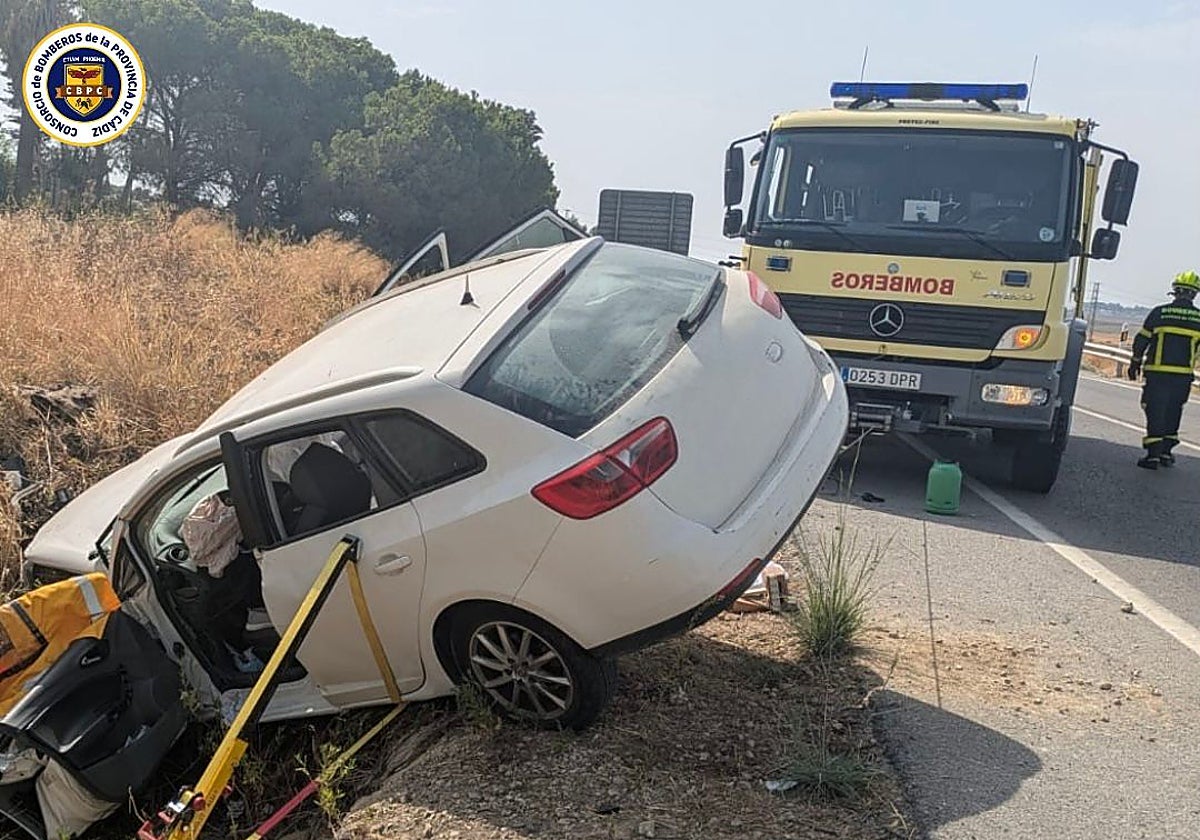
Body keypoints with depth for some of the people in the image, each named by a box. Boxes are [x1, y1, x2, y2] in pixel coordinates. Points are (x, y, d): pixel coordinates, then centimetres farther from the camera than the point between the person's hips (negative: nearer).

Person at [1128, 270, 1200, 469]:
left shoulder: (1160, 312, -3)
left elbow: (1142, 340, 2)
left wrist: (1135, 363, 13)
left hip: (1158, 373, -2)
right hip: (1183, 375, 2)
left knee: (1156, 413, 1)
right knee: (1173, 414, 16)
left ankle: (1153, 455, -4)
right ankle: (1166, 452, 20)